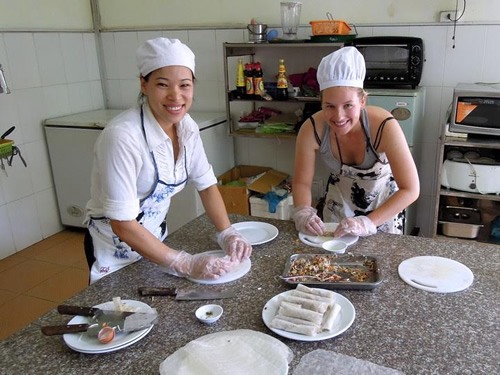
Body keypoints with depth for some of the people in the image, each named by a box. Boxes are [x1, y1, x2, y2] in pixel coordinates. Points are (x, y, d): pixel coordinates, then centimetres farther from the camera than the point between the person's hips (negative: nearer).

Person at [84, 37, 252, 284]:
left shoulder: (186, 127, -10)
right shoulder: (123, 137, -30)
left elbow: (206, 185, 1)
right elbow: (122, 224, -29)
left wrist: (227, 234, -12)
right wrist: (186, 264, -28)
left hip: (154, 239, 6)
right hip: (116, 251, -6)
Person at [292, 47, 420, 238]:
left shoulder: (384, 127, -35)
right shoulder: (312, 129, -28)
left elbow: (411, 190, -32)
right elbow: (301, 183, -16)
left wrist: (368, 222, -42)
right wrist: (303, 212, -36)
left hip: (385, 204, -1)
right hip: (339, 199, 2)